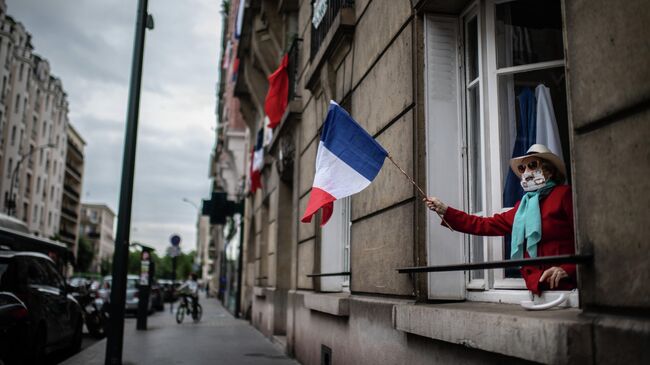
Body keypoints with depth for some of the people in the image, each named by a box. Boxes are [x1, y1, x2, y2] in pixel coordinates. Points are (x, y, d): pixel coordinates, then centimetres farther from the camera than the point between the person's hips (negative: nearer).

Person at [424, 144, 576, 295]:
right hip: (535, 284, 5)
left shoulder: (564, 194, -1)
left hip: (562, 283, -5)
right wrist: (445, 211, 13)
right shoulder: (523, 205, 18)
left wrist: (567, 269, -22)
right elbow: (487, 225, 16)